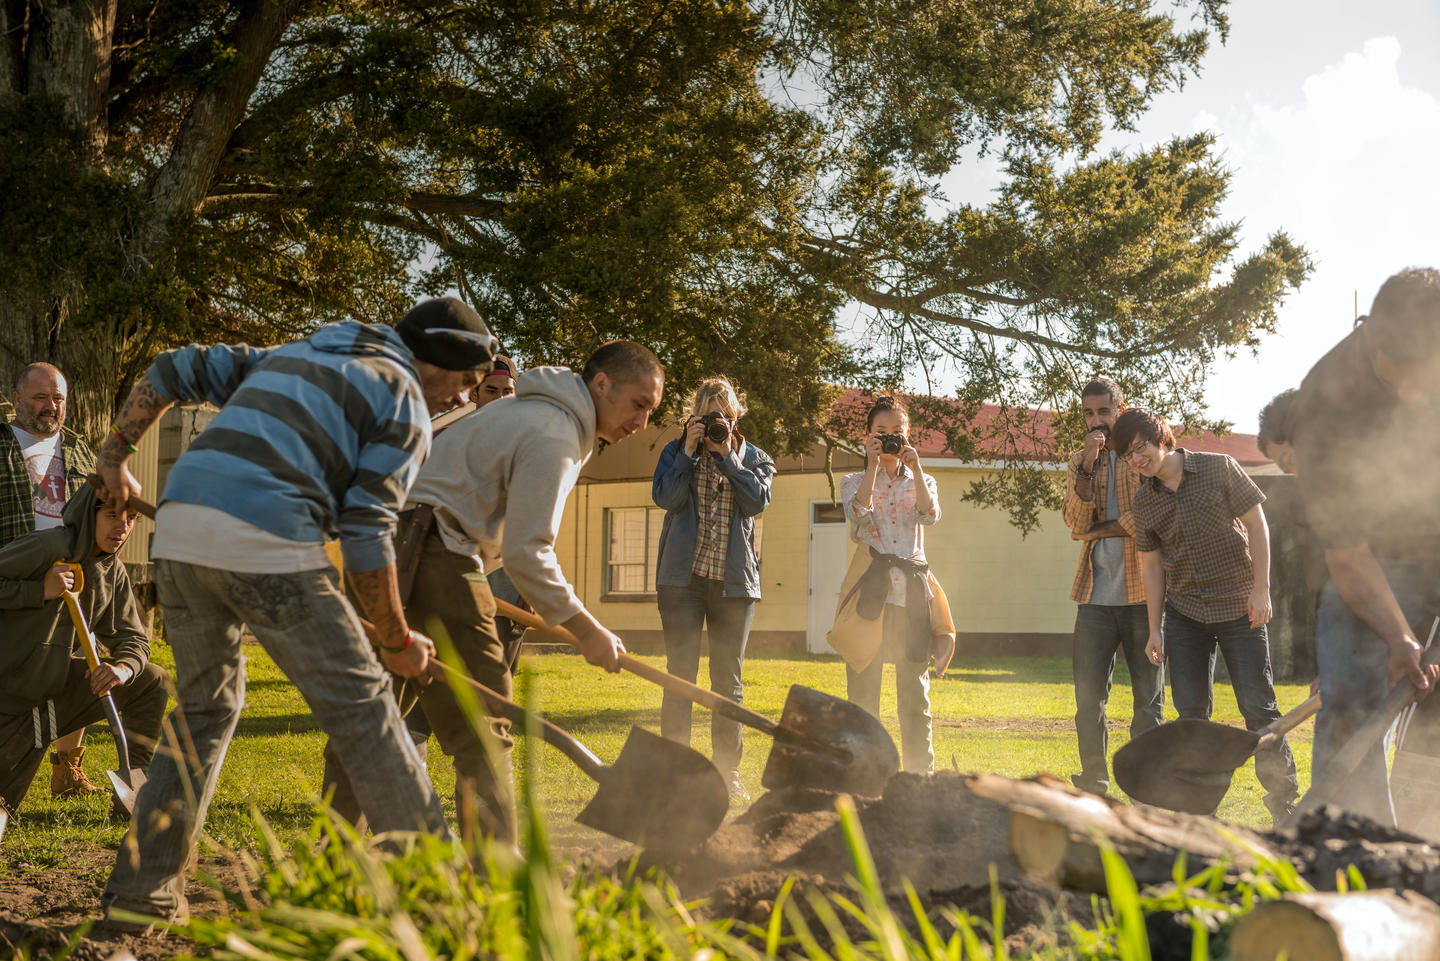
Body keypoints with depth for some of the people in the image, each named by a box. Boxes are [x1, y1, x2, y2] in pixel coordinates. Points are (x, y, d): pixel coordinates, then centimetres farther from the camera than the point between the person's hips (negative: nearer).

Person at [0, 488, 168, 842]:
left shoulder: (112, 571, 4)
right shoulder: (49, 546, -20)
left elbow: (133, 639, 4)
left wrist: (123, 668, -18)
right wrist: (41, 590, -28)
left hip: (59, 680, 7)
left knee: (151, 682, -4)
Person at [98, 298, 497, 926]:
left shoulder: (293, 355, 29)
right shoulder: (405, 404, 6)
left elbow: (173, 369, 27)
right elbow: (364, 535, -2)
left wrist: (114, 455, 32)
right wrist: (398, 640, 7)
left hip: (176, 529, 7)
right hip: (264, 543, -7)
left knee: (204, 707, 21)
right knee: (359, 703, 2)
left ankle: (141, 891, 21)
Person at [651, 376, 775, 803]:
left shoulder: (755, 458, 11)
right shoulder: (676, 452, 8)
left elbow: (757, 501, -7)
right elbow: (665, 497, -7)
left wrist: (727, 455, -10)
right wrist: (689, 452, -10)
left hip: (734, 579, 1)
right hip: (684, 577, -1)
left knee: (729, 676, 5)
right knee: (680, 672, -2)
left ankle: (727, 771, 11)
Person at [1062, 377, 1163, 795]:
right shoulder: (1079, 462, 13)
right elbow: (1077, 525, -1)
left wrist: (1100, 530, -4)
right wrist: (1087, 468, -10)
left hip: (1143, 593, -3)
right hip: (1096, 593, 3)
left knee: (1148, 696, 1)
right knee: (1088, 696, 0)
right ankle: (1093, 784, 9)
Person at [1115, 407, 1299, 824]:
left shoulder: (1219, 469, -6)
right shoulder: (1143, 501, 4)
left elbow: (1256, 524, -4)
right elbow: (1151, 566, 9)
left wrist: (1260, 588, -11)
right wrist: (1155, 629, 6)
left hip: (1239, 606, -3)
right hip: (1184, 613, 4)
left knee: (1258, 706, -4)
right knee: (1191, 711, 3)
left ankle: (1285, 802, 8)